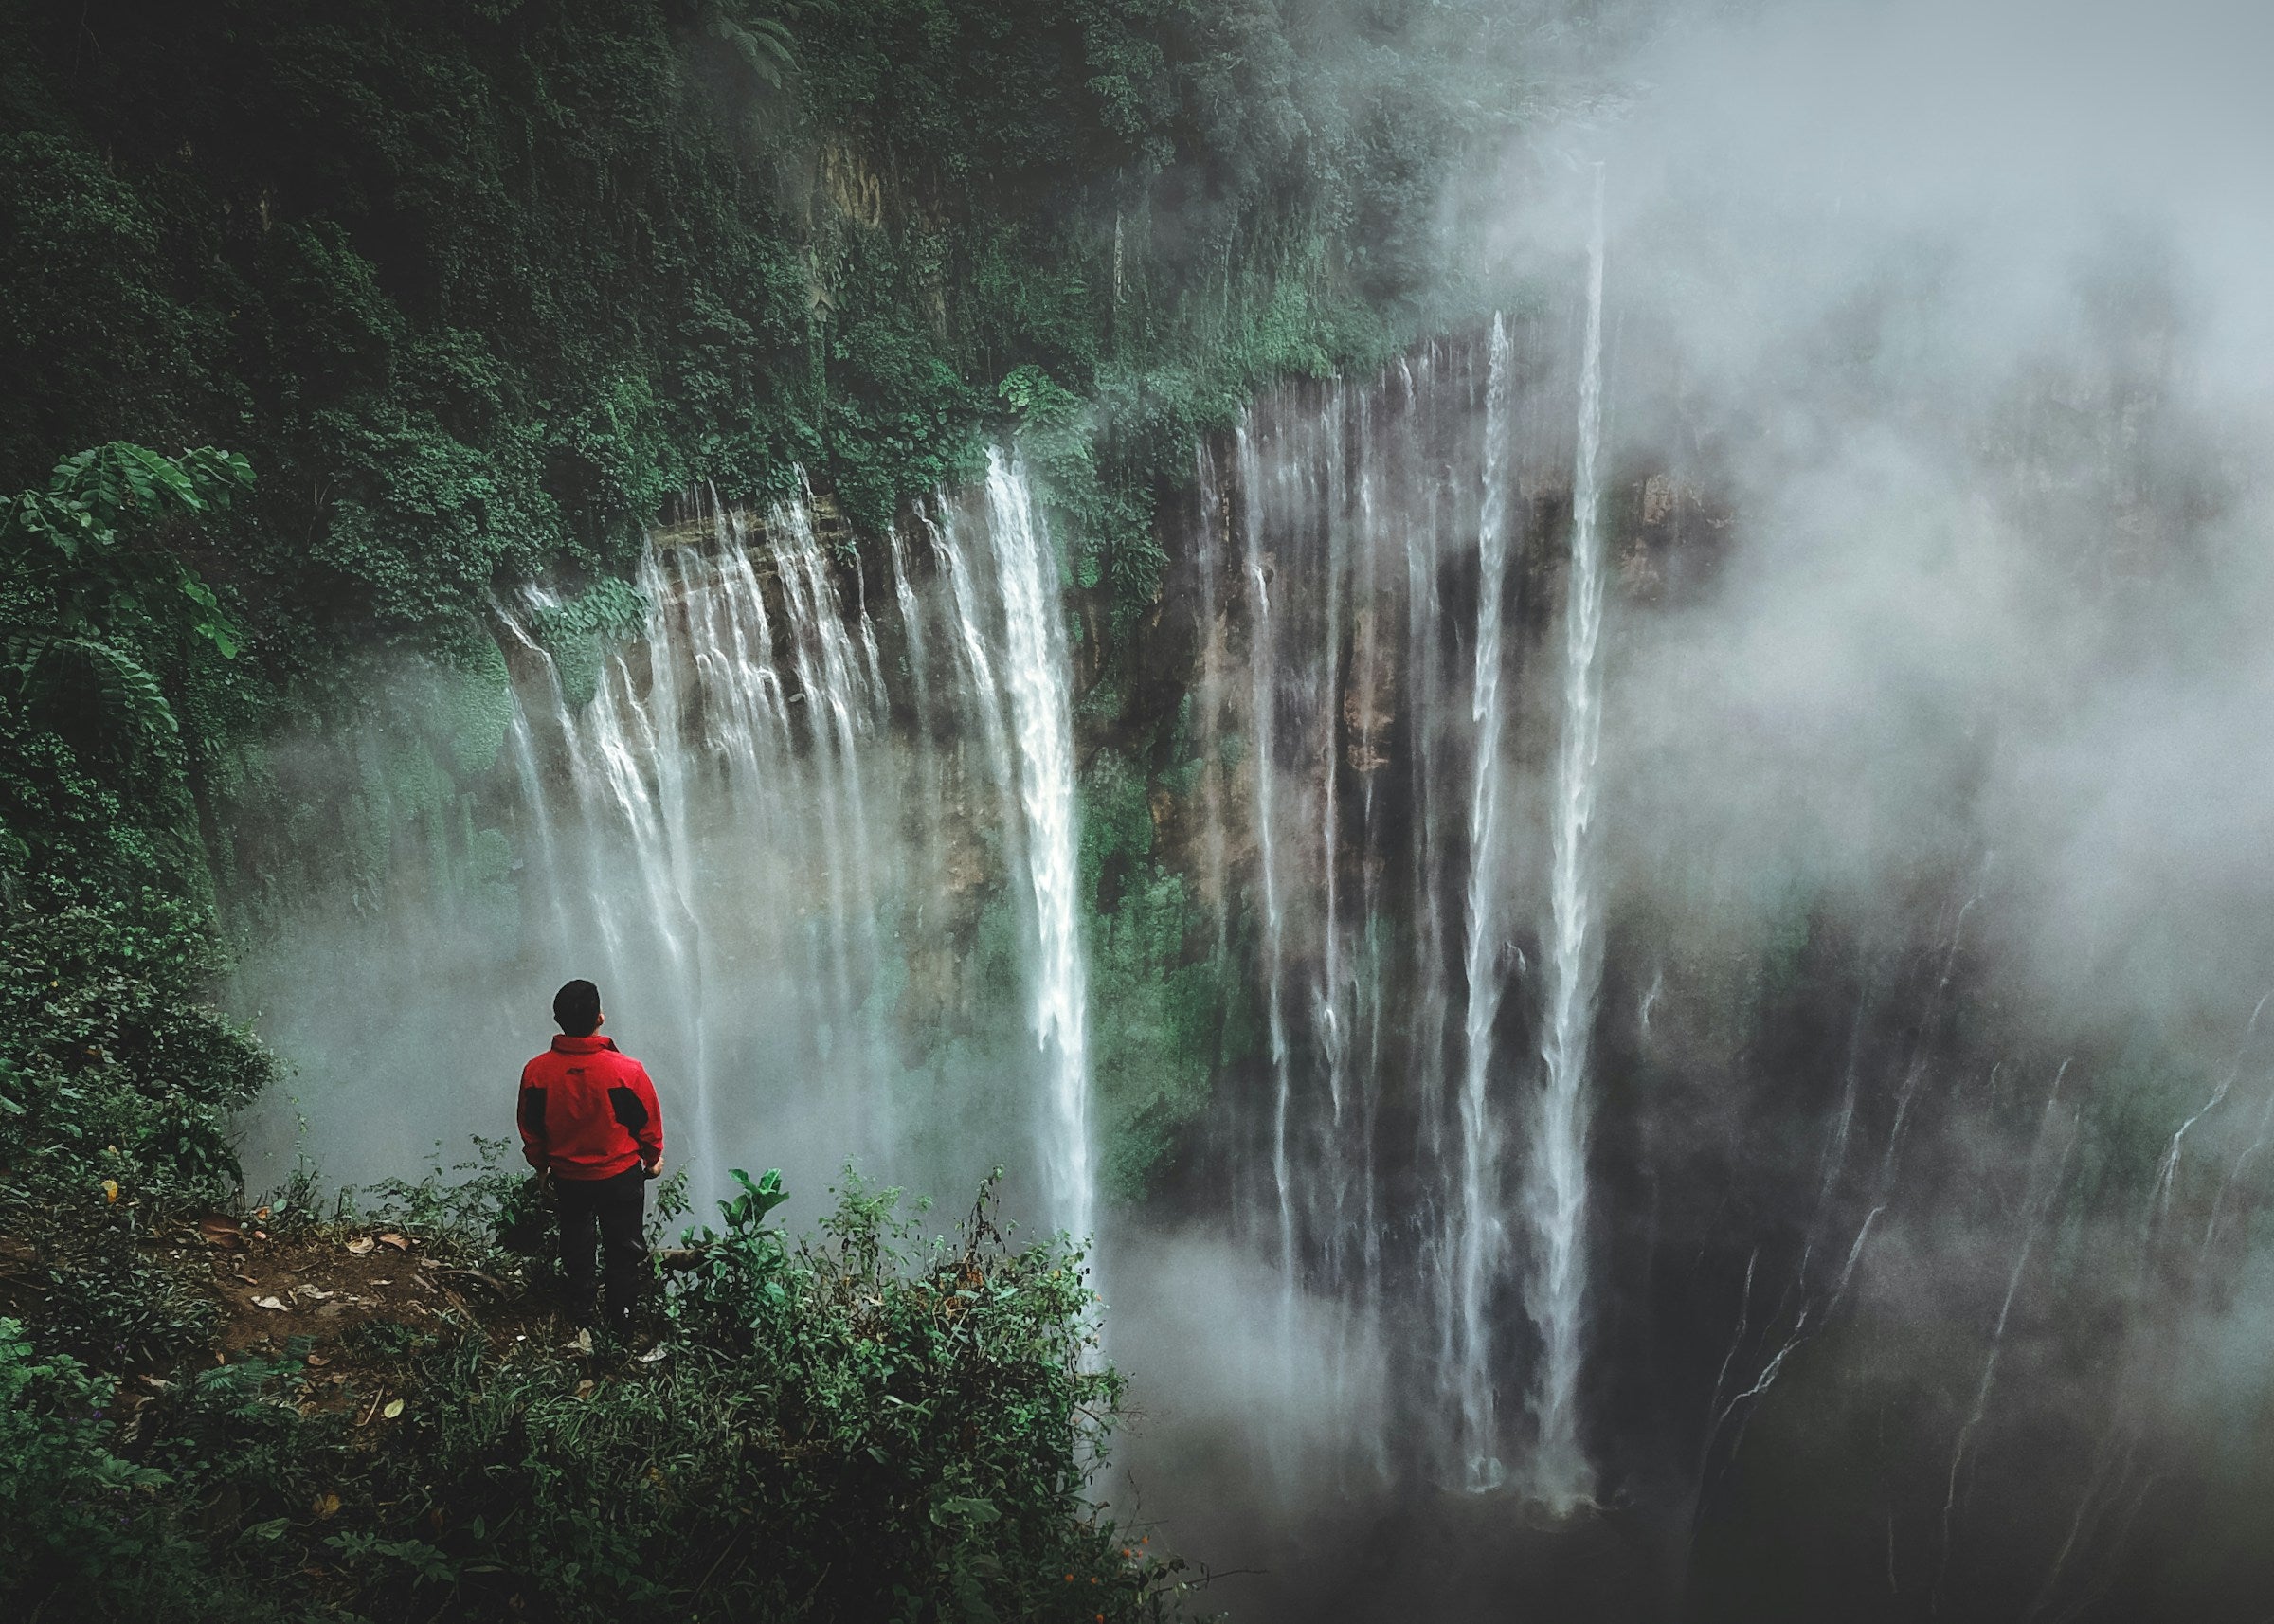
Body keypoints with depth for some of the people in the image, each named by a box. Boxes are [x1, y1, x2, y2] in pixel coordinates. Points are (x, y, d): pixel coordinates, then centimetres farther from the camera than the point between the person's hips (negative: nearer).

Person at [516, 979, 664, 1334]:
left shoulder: (536, 1071, -19)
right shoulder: (627, 1071, -26)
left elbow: (530, 1128, -3)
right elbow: (649, 1122, -10)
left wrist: (541, 1164, 17)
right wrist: (653, 1157, 10)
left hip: (567, 1177, 2)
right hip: (621, 1175, -2)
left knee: (575, 1242, 25)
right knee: (624, 1249, 17)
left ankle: (582, 1308, 41)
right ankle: (621, 1318, 28)